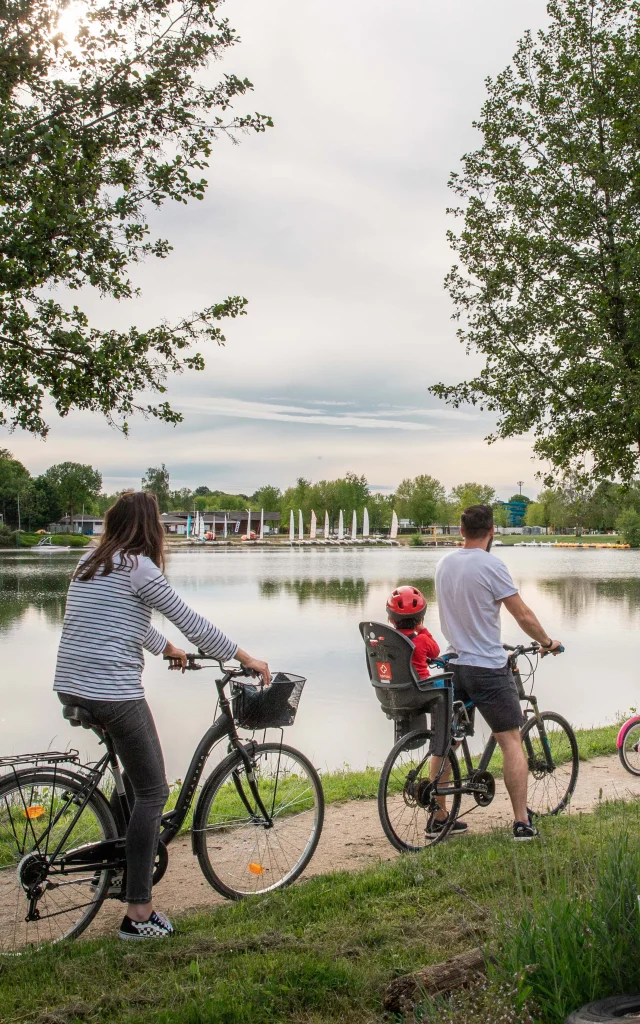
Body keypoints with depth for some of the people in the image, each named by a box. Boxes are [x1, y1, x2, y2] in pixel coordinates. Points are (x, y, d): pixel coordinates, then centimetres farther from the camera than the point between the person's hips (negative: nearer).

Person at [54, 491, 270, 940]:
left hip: (71, 688, 9)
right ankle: (139, 913, 3)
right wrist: (247, 658, 3)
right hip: (114, 694, -9)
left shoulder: (90, 563, 15)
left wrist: (168, 648, 42)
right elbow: (192, 623, -8)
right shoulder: (139, 567, -11)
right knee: (153, 792, 1)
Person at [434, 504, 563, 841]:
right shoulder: (491, 565, -14)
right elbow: (523, 616, -10)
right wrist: (547, 643, 6)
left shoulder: (443, 564, 6)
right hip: (488, 668, -6)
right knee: (511, 741, 4)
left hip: (455, 664, 6)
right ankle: (522, 822, 5)